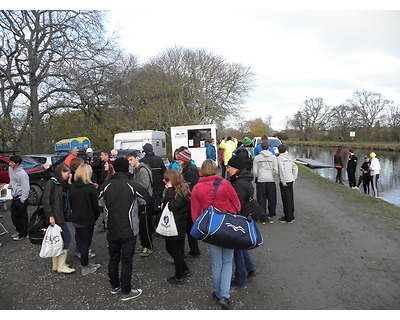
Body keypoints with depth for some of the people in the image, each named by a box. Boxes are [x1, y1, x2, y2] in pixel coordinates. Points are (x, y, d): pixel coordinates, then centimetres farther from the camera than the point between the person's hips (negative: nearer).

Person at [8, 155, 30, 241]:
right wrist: (10, 185, 10)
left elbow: (26, 189, -21)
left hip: (21, 198, -8)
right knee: (14, 216, 19)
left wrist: (22, 201, -19)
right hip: (14, 197, 9)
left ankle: (23, 234, 20)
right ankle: (19, 230, 37)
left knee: (23, 217, 6)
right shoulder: (10, 169, 2)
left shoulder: (22, 173, -24)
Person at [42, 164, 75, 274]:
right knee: (67, 237, -6)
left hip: (61, 216, 9)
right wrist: (50, 215, -21)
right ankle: (61, 266, 3)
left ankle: (56, 265, 23)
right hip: (56, 217, -9)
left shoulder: (61, 184, 14)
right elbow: (45, 200, -18)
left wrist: (69, 183, 3)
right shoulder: (51, 183, -11)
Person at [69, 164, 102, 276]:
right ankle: (85, 268, 19)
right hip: (87, 220, -6)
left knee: (81, 242, 19)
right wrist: (95, 217, 1)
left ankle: (86, 262, 34)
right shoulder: (91, 188, -19)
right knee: (85, 243, 7)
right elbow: (96, 206, -15)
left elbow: (71, 203, 8)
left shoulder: (72, 187, -1)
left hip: (75, 219, 6)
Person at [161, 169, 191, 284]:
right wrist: (164, 203, -7)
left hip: (177, 227, -9)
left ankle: (178, 277, 25)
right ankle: (185, 269, 37)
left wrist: (170, 190, -25)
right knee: (170, 248, 20)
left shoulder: (182, 192, -20)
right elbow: (164, 202, 15)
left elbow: (173, 206, -30)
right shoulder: (174, 190, 8)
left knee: (176, 251, 6)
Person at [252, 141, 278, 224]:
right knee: (272, 199, 12)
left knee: (262, 199, 7)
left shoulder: (257, 158, 0)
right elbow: (276, 171, -3)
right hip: (271, 180, 0)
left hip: (260, 180, 0)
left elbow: (254, 171, -1)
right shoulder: (273, 157, 0)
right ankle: (271, 216, 19)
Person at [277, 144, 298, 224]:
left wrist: (283, 182, -17)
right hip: (291, 180, 8)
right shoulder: (288, 157, 13)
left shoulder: (280, 158, -10)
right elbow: (295, 168, 16)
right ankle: (291, 216, 22)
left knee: (286, 200, -2)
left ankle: (288, 218, 3)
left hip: (285, 182, -7)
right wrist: (294, 178, 16)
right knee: (290, 199, 14)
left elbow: (282, 170, -20)